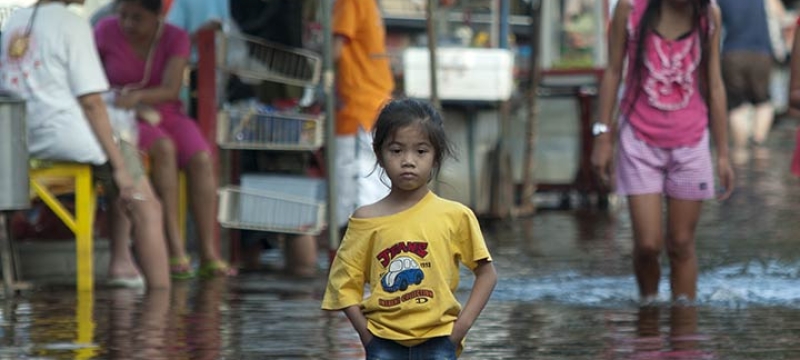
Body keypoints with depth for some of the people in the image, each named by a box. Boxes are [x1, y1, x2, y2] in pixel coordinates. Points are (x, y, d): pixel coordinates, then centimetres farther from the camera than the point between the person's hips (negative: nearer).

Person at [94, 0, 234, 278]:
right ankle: (176, 250, -36)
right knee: (163, 149, -34)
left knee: (201, 159, -28)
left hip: (166, 115, 3)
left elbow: (171, 90, -17)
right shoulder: (106, 31, -7)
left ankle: (209, 255, -31)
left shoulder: (175, 39, -5)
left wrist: (138, 96, -36)